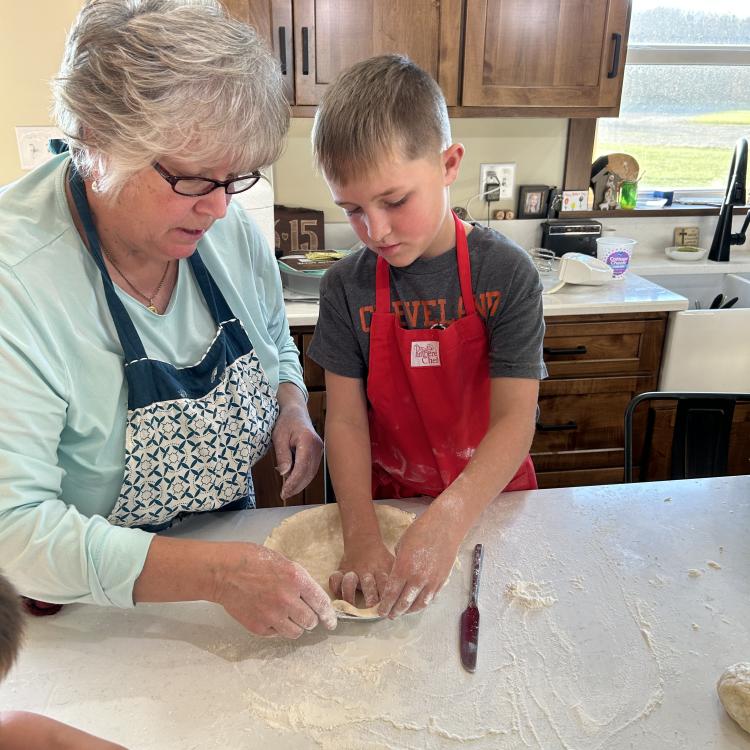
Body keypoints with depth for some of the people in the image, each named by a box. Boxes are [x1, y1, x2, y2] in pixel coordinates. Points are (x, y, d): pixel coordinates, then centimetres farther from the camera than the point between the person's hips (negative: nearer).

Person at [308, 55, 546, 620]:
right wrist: (362, 535, -25)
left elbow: (515, 419, -24)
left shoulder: (506, 274, -18)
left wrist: (447, 521, -38)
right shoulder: (346, 288, -12)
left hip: (490, 499, 0)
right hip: (390, 500, 1)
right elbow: (346, 418, -13)